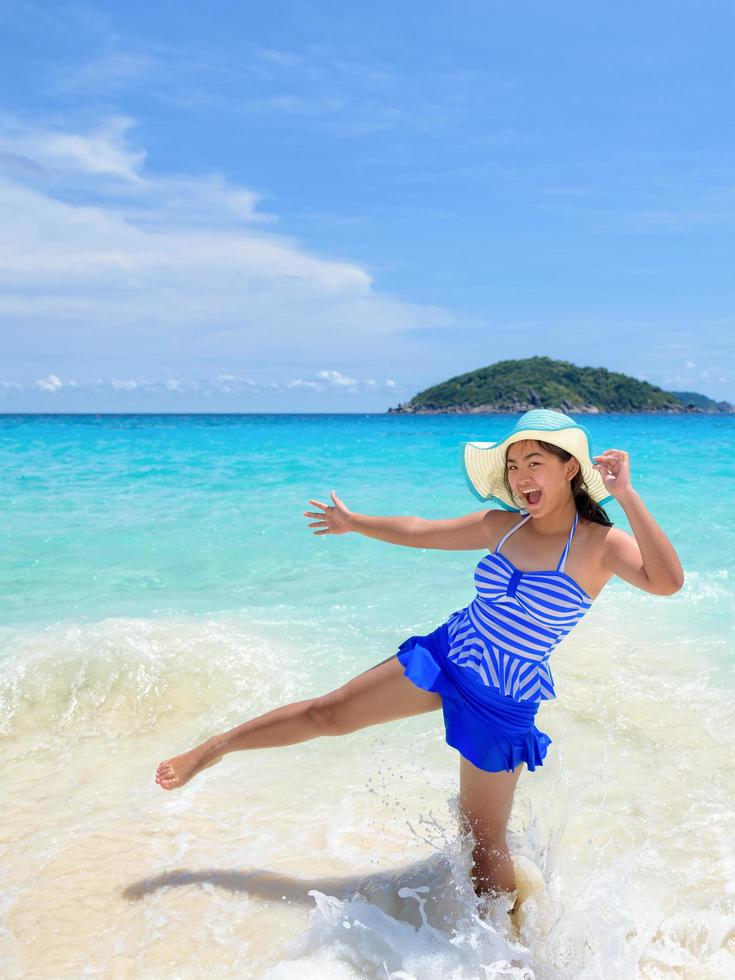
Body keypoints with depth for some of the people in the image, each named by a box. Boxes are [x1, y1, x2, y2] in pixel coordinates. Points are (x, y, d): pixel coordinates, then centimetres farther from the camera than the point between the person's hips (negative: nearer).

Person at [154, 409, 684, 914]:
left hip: (502, 704, -4)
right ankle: (212, 749, 31)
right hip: (445, 655, 5)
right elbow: (420, 532, 12)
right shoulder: (503, 526, -1)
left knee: (484, 843, 6)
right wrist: (355, 522, 23)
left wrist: (627, 496, -35)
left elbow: (668, 581, -33)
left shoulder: (600, 544, -14)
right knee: (329, 712, 11)